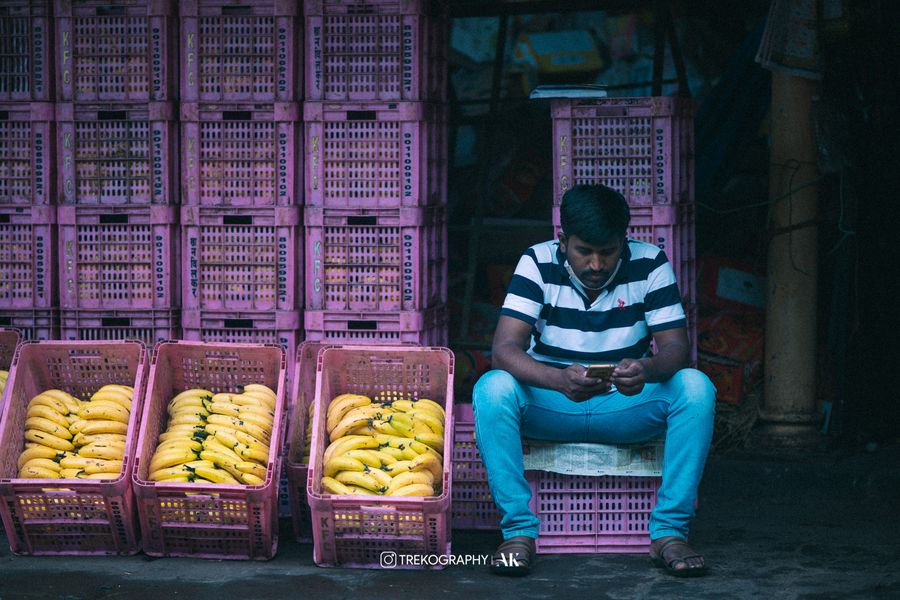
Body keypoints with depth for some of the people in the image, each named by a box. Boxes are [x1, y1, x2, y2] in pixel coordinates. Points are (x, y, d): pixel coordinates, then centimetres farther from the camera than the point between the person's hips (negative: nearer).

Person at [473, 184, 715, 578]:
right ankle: (518, 530, -25)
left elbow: (676, 348, -13)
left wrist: (648, 369, -39)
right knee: (492, 388, -31)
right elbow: (504, 349, -22)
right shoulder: (538, 263, -11)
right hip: (550, 406, -1)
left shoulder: (650, 265, -7)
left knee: (696, 387, -27)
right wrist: (561, 379, -43)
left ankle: (669, 531, -22)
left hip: (627, 407, 1)